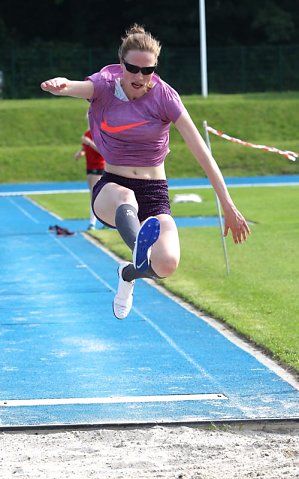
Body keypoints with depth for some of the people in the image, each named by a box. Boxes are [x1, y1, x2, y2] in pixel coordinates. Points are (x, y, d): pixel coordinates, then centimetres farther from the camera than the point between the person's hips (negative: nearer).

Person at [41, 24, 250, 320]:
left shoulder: (164, 96, -6)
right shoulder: (105, 86, -4)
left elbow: (200, 151, -10)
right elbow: (79, 87, -29)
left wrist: (227, 205, -14)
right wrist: (61, 85, -56)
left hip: (154, 193, 0)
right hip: (111, 187, 0)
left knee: (167, 264, -25)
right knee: (125, 199, -39)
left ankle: (129, 273, 11)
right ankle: (140, 248, -71)